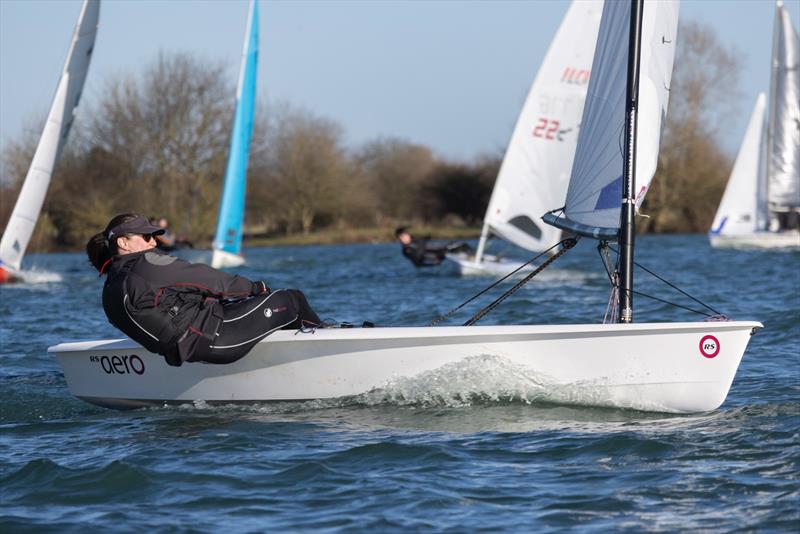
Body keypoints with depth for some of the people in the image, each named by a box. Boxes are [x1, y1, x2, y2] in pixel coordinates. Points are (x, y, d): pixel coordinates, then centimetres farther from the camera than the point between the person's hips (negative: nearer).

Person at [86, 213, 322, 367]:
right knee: (292, 300, 2)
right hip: (209, 339, -10)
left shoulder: (111, 291, 12)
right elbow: (201, 278, -9)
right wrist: (252, 287, 4)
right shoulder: (145, 264, -15)